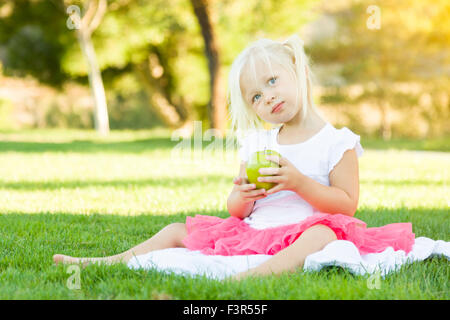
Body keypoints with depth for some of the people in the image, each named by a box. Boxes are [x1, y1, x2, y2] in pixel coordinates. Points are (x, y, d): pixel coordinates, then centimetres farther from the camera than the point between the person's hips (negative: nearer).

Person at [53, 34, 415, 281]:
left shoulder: (337, 142, 0)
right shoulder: (256, 145, 14)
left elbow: (347, 204, -7)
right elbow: (236, 211, 15)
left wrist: (298, 182, -18)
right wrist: (242, 196, -10)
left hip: (299, 232, -6)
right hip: (250, 235, 6)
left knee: (325, 232, -40)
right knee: (178, 231, 7)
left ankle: (255, 275, -63)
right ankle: (107, 263, 2)